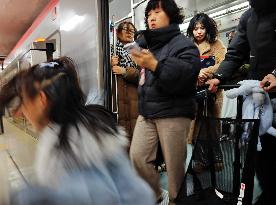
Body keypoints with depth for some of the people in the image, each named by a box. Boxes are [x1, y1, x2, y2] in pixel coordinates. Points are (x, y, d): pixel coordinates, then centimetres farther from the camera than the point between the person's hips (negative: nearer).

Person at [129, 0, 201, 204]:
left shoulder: (183, 44, -4)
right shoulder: (146, 43, 17)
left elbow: (186, 73, -23)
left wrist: (155, 65, -30)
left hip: (173, 113, -6)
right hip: (147, 112, 7)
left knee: (175, 164, -1)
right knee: (137, 156, 4)